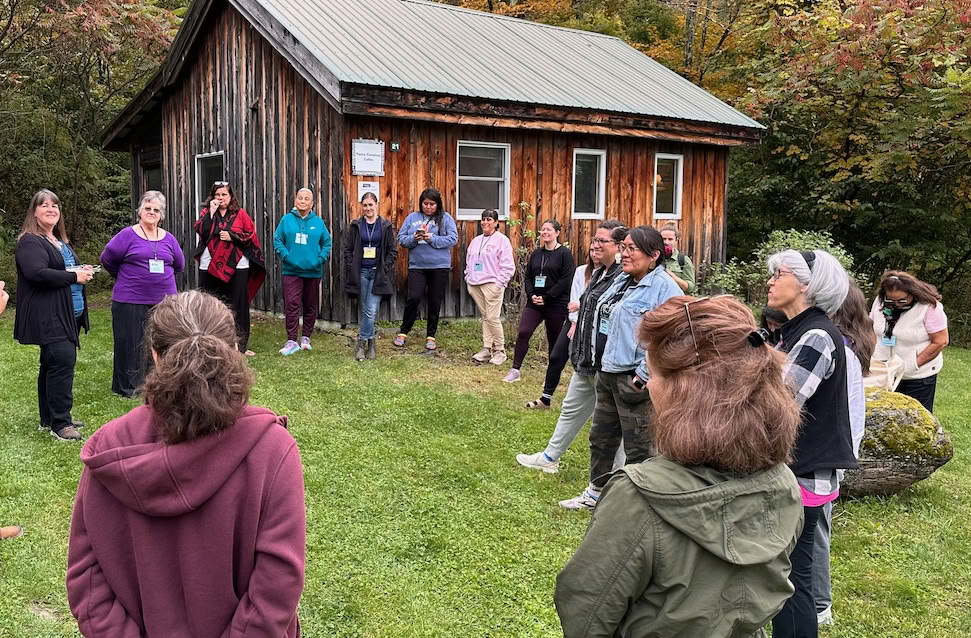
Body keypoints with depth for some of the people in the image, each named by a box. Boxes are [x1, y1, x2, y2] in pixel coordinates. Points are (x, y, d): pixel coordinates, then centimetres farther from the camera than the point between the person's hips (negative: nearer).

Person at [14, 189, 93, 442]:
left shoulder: (61, 241, 19)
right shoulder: (30, 242, -10)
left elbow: (70, 268, 33)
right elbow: (37, 273, -26)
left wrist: (84, 271, 9)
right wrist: (75, 276, -19)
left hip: (68, 314, 10)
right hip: (48, 316, -10)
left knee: (53, 364, 14)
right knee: (63, 361, -16)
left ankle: (49, 418, 22)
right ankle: (59, 423, -11)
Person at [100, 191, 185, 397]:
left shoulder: (168, 239, 9)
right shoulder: (128, 235, -4)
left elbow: (179, 265, 20)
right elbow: (107, 259, 0)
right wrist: (126, 278, 10)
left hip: (163, 300, 4)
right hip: (131, 301, -4)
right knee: (131, 344, 2)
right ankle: (128, 387, 12)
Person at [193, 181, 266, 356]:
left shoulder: (240, 213, 7)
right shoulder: (206, 212, 10)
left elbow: (251, 234, 0)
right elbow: (200, 230, -7)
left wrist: (232, 236, -10)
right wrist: (211, 212, -10)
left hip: (236, 267, -1)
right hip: (210, 266, 1)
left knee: (237, 306, 1)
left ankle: (240, 345, 8)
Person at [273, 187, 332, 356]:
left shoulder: (318, 222, 5)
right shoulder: (286, 220, 2)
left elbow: (327, 243, 9)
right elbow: (277, 240, 2)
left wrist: (320, 259, -5)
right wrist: (286, 256, -11)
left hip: (313, 271, 2)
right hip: (292, 271, -2)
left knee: (311, 306, 10)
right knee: (291, 305, -10)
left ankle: (306, 337, 25)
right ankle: (291, 341, -7)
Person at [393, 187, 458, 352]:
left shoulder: (445, 218, 2)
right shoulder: (412, 218, 9)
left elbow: (453, 239, -8)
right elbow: (401, 238, 7)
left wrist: (432, 238, -18)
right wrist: (414, 238, -13)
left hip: (439, 266, 0)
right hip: (416, 266, 0)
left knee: (435, 301, 7)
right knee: (414, 298, -10)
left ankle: (431, 336, 19)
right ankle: (403, 332, 7)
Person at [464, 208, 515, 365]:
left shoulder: (502, 240, -3)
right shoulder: (476, 240, 18)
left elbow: (508, 266, -8)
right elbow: (469, 262, 23)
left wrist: (499, 284, -13)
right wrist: (468, 280, 13)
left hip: (492, 284, -6)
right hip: (475, 285, 6)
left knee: (492, 318, -9)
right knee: (485, 317, 9)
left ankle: (499, 351, 2)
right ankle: (487, 349, 13)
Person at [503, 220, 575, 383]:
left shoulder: (564, 253, -6)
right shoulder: (536, 253, 12)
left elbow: (566, 280, -13)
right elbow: (528, 276, 12)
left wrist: (546, 298, -17)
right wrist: (532, 295, -6)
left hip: (556, 304, -4)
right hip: (534, 302, 5)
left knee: (554, 340, 6)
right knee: (523, 333, -9)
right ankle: (515, 370, -3)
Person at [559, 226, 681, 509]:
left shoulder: (664, 288, -17)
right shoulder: (621, 281, 11)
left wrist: (643, 376, -22)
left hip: (635, 380, -9)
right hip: (608, 373, 10)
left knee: (638, 448, 2)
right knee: (600, 437, 21)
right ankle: (595, 493, 38)